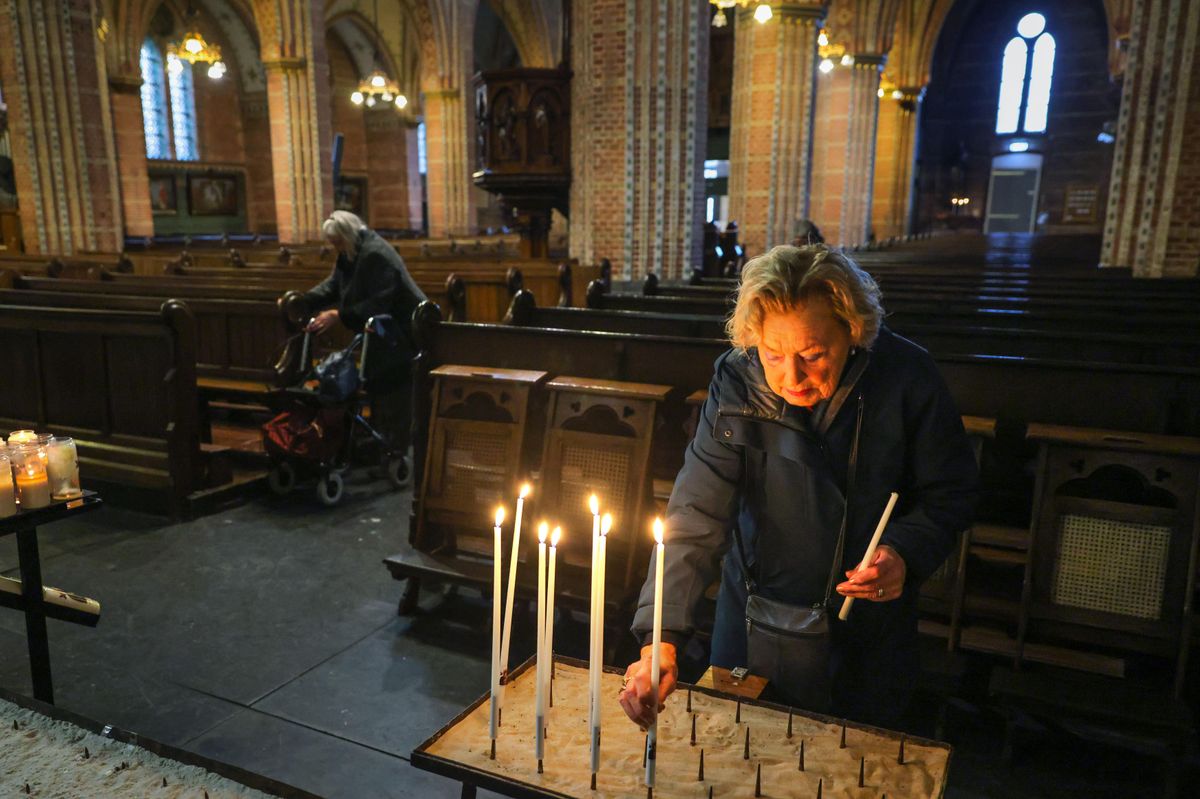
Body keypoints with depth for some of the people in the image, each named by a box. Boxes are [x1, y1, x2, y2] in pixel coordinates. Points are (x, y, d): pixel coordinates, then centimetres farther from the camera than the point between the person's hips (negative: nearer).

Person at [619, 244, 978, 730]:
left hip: (869, 623, 0)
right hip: (755, 613, 1)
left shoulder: (907, 378, -20)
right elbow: (697, 513, -25)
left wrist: (905, 553, -25)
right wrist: (662, 637, -35)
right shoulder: (737, 383, -20)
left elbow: (950, 493, -5)